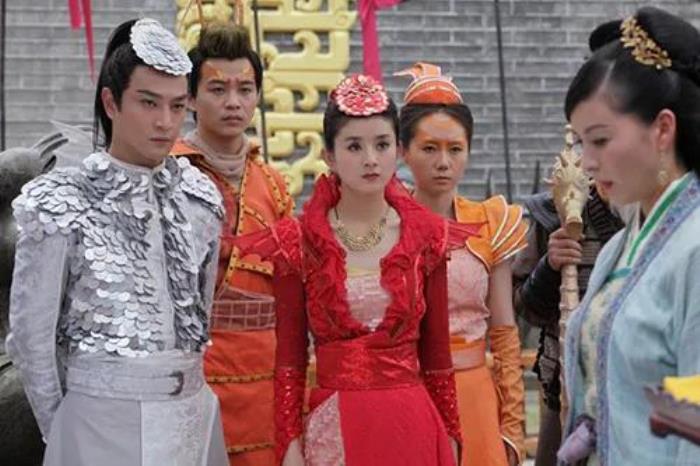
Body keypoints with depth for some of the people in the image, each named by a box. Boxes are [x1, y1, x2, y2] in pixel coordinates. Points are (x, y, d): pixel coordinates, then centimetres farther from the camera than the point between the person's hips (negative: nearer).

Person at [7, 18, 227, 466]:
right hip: (103, 418, -4)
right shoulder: (62, 204, -11)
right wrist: (61, 425, 1)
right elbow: (31, 334, -5)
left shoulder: (199, 195, 2)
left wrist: (192, 402, 12)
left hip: (195, 412, 4)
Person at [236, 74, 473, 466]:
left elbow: (437, 353, 5)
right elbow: (290, 359, -1)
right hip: (333, 430, -1)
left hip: (413, 425, 1)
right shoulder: (299, 242, -2)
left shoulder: (426, 238, 2)